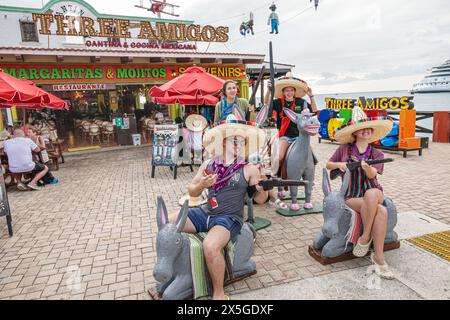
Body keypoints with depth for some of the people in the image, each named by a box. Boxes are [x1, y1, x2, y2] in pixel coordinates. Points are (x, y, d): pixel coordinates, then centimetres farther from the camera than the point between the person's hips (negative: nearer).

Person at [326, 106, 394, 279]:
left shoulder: (377, 153, 6)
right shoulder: (344, 149, 4)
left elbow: (372, 174, -12)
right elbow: (328, 165, 14)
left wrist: (367, 168, -35)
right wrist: (339, 164, -8)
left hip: (374, 192, 2)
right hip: (351, 196, -1)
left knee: (371, 194, -38)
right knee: (381, 212, -32)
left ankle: (365, 237, -20)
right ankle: (379, 257, -16)